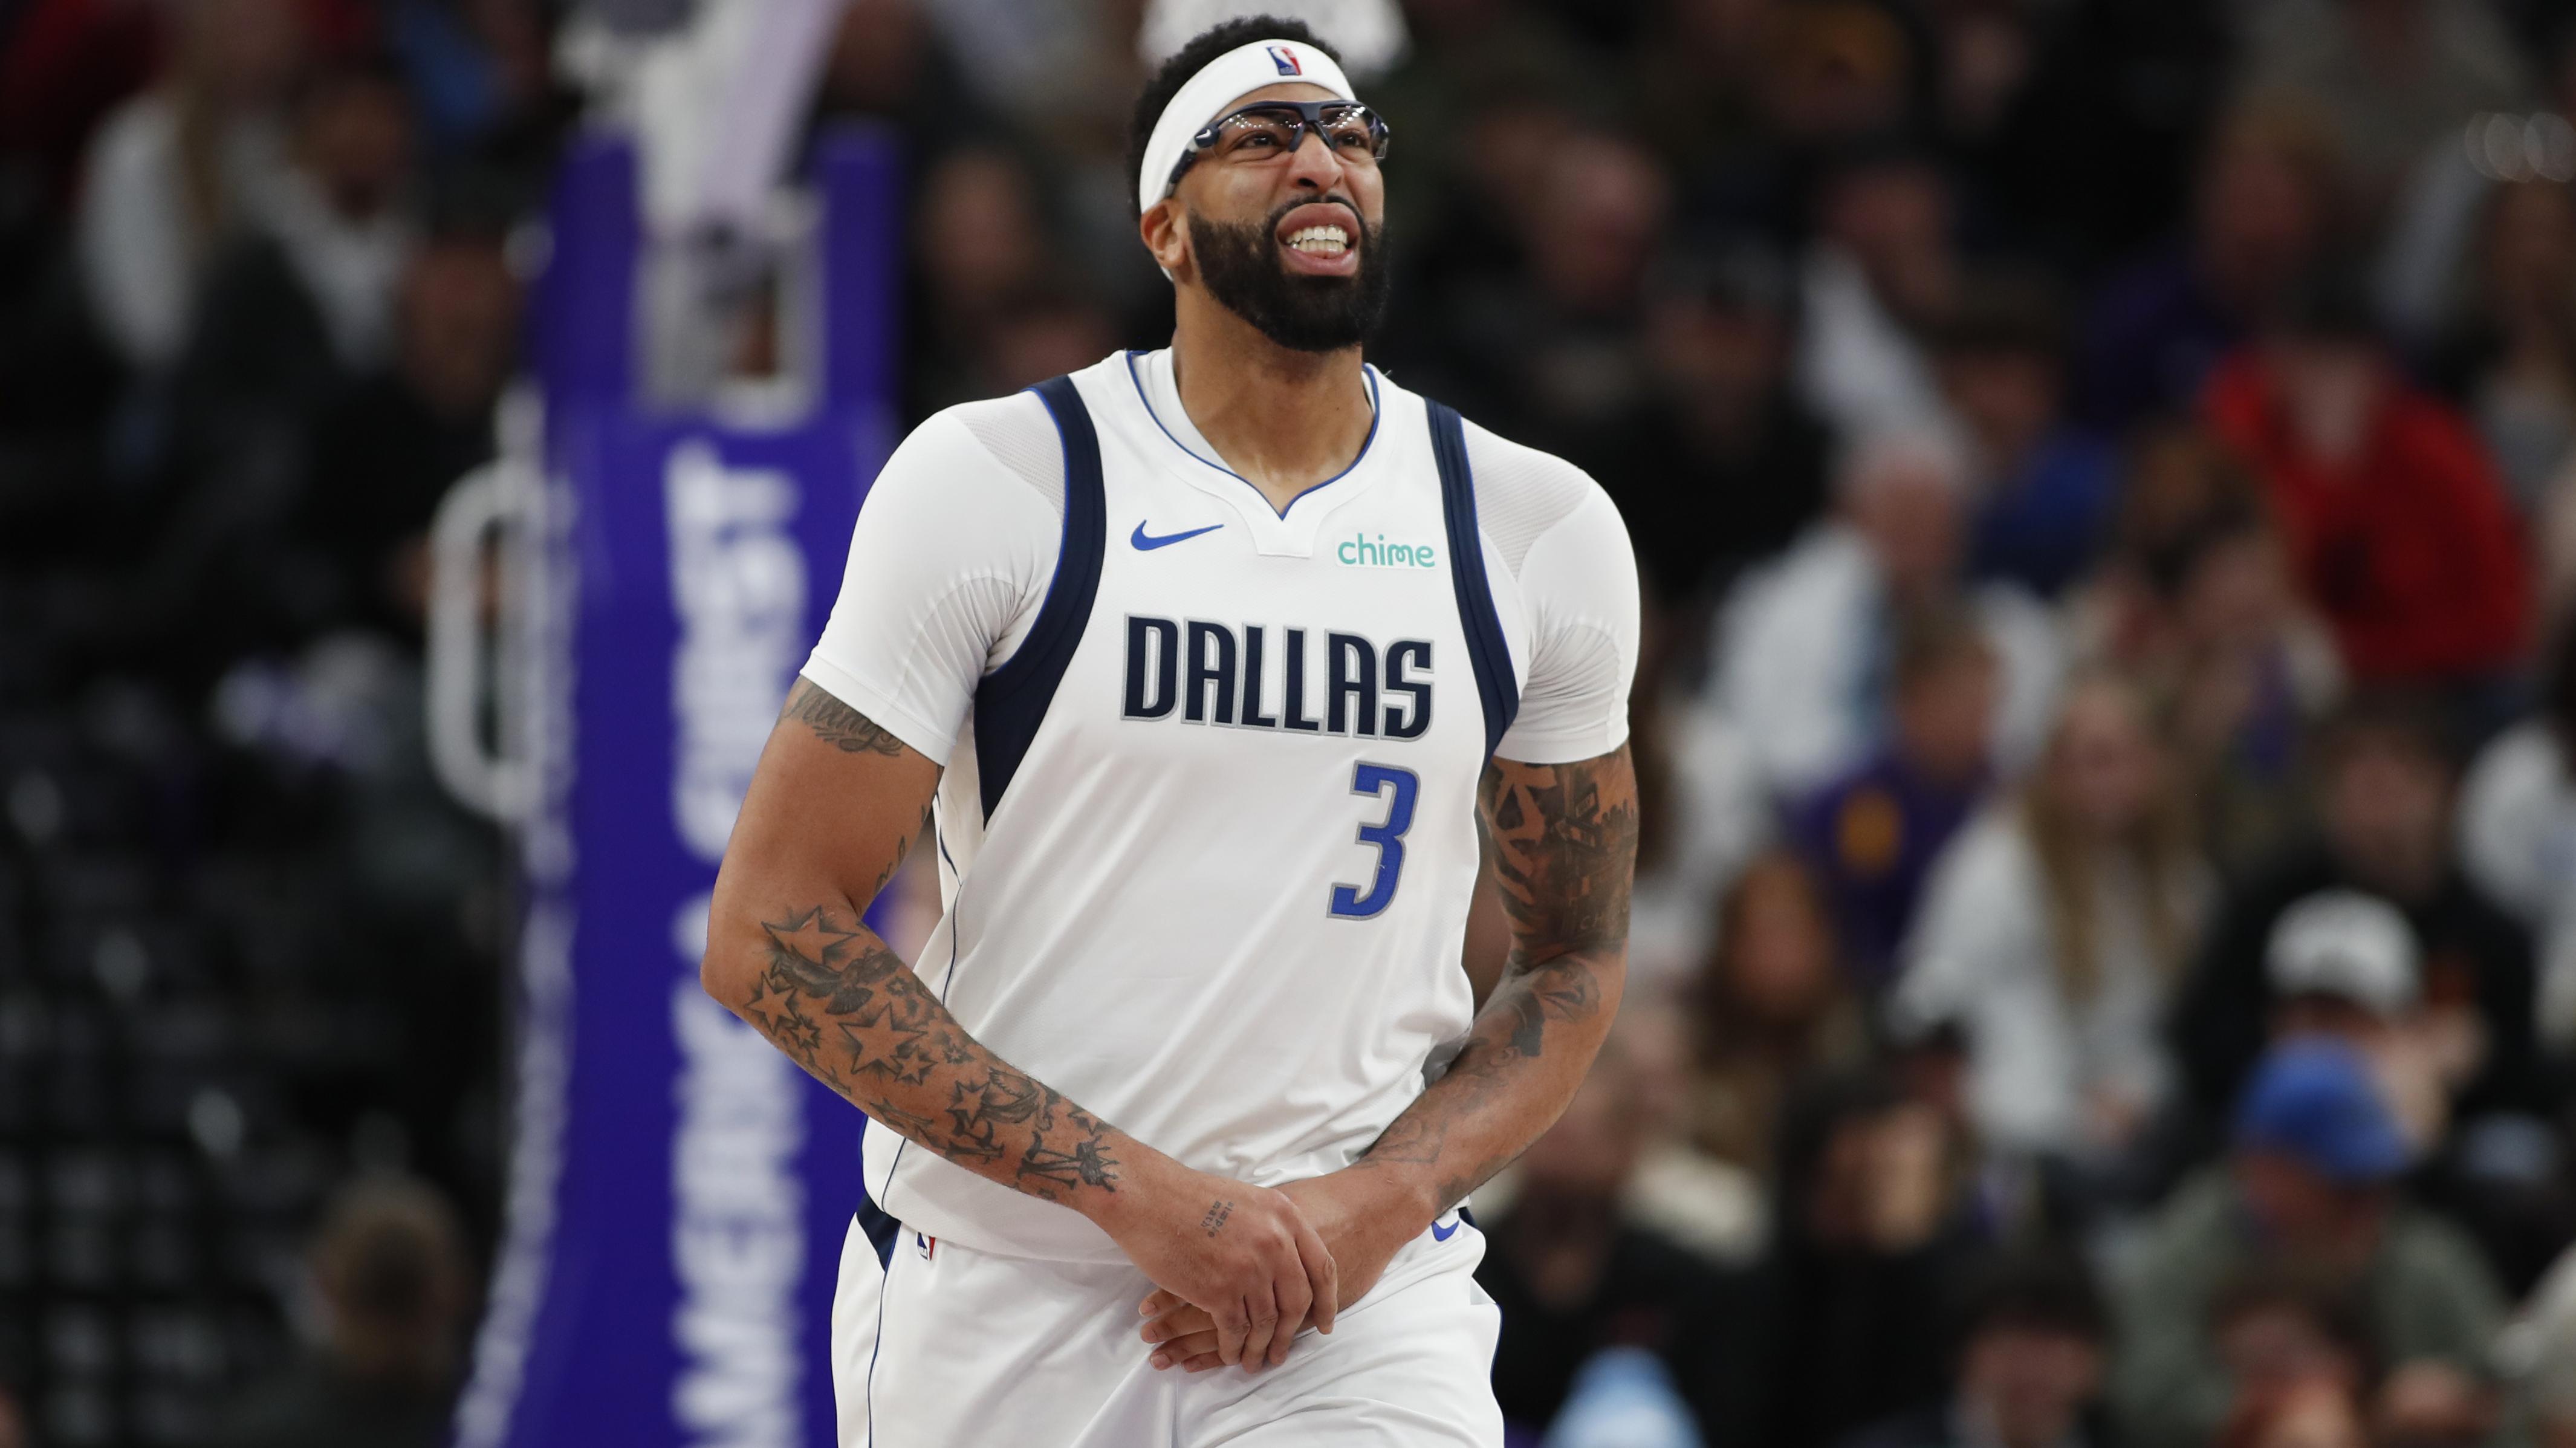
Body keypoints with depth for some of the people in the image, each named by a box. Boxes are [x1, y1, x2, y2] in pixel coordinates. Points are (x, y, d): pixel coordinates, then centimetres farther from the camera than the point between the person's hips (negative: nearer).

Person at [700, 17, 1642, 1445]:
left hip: (1360, 1294, 1)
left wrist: (1381, 1204, -5)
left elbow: (1572, 961, 14)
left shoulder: (1543, 533, 5)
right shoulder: (994, 482, -4)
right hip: (994, 1306, -1)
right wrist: (1133, 1191, -15)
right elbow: (771, 932, -8)